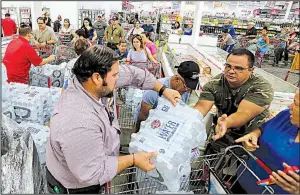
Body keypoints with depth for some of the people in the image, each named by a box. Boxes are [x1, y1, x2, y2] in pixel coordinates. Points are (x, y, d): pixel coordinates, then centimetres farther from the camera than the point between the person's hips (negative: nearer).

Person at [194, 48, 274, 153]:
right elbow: (201, 107, -20)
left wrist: (226, 123, -53)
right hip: (225, 135, 2)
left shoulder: (262, 87, -18)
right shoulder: (214, 84, -9)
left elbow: (244, 114, -32)